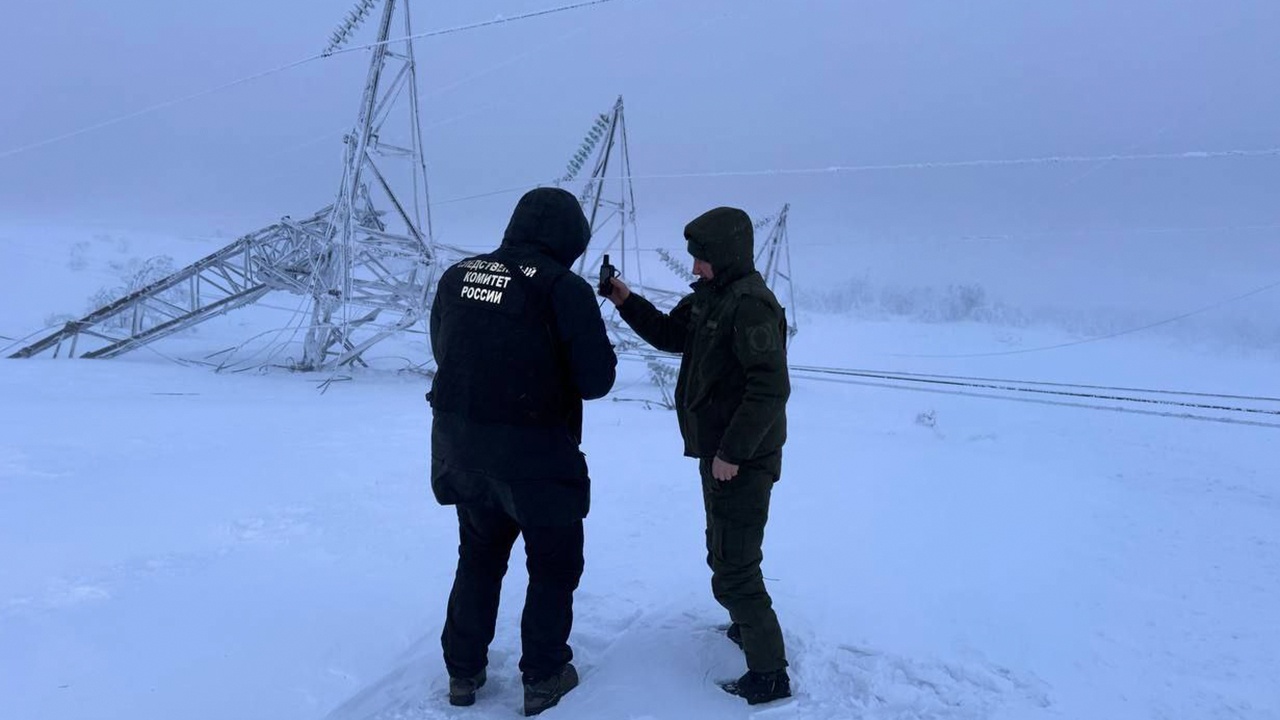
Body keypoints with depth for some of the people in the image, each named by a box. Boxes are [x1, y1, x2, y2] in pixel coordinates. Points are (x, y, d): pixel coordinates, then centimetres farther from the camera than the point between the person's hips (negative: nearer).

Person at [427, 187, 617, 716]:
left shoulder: (457, 276, 2)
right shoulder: (563, 288, -14)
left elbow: (443, 354, 13)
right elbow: (596, 380, -12)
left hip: (461, 446, 5)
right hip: (535, 454, -5)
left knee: (479, 556, 25)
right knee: (554, 564, 17)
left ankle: (463, 671, 34)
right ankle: (543, 677, 25)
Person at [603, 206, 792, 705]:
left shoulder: (751, 305, -22)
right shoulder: (710, 296, 8)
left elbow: (770, 387, -27)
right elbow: (670, 335, 20)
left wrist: (732, 452, -23)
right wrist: (626, 301, 6)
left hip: (743, 460, -10)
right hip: (720, 453, 10)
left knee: (734, 567, -3)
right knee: (726, 554, 24)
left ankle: (769, 674, 10)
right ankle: (750, 626, 43)